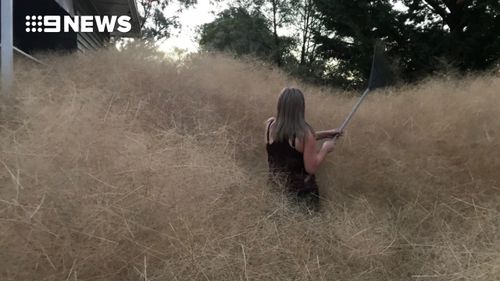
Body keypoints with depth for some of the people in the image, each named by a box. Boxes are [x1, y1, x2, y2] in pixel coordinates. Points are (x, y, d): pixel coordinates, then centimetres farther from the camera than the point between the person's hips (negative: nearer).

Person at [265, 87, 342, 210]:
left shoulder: (270, 124, -11)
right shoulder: (305, 133, -27)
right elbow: (311, 169, -19)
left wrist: (326, 134, 8)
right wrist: (325, 148, -5)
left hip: (274, 182, 5)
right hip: (299, 188, -5)